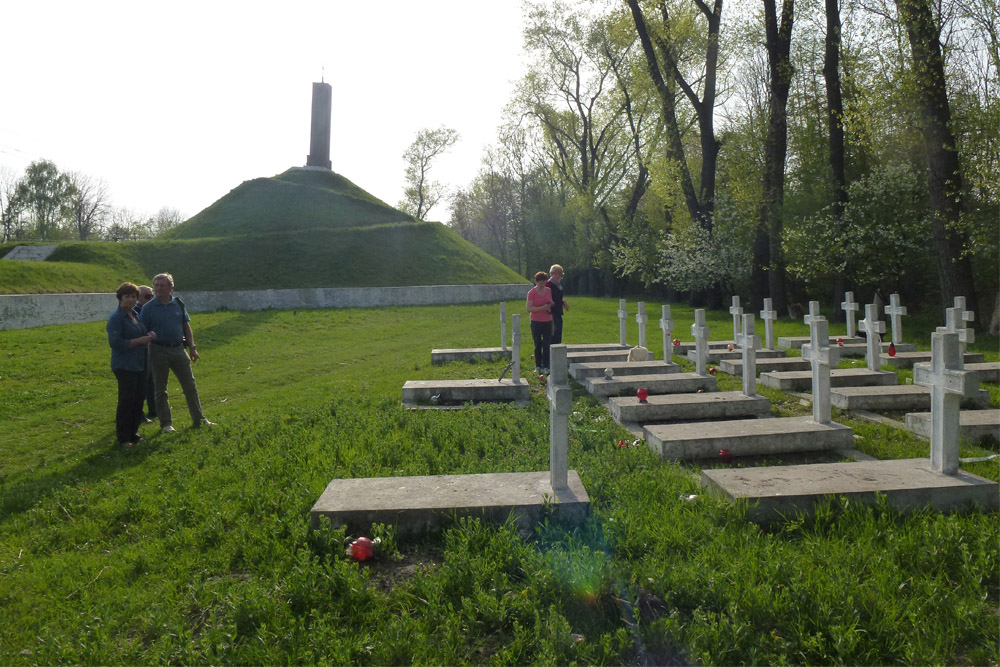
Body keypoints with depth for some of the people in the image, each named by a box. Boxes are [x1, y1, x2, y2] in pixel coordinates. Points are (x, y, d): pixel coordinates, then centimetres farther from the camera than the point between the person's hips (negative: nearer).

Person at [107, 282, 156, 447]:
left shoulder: (135, 315, 13)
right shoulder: (116, 318, -12)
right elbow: (115, 342, -20)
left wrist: (149, 336, 4)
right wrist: (140, 341, -20)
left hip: (139, 364, 8)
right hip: (125, 366, -8)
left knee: (138, 399, 12)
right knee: (126, 401, -4)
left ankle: (133, 433, 24)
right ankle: (123, 438, 6)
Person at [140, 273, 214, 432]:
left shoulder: (178, 304, 4)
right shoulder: (148, 308, -4)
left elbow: (186, 327, 10)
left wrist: (192, 348, 6)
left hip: (178, 349, 3)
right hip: (159, 351, -2)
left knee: (190, 386, 6)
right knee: (160, 390, 7)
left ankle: (199, 419, 16)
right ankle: (165, 423, 17)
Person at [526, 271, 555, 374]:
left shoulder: (548, 291, 7)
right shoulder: (531, 293, -7)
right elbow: (529, 308, -13)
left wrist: (551, 304, -2)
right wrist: (542, 308, -22)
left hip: (547, 321, 3)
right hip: (536, 322, -3)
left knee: (547, 344, -2)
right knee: (537, 345, 5)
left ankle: (545, 367, 4)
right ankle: (538, 366, 15)